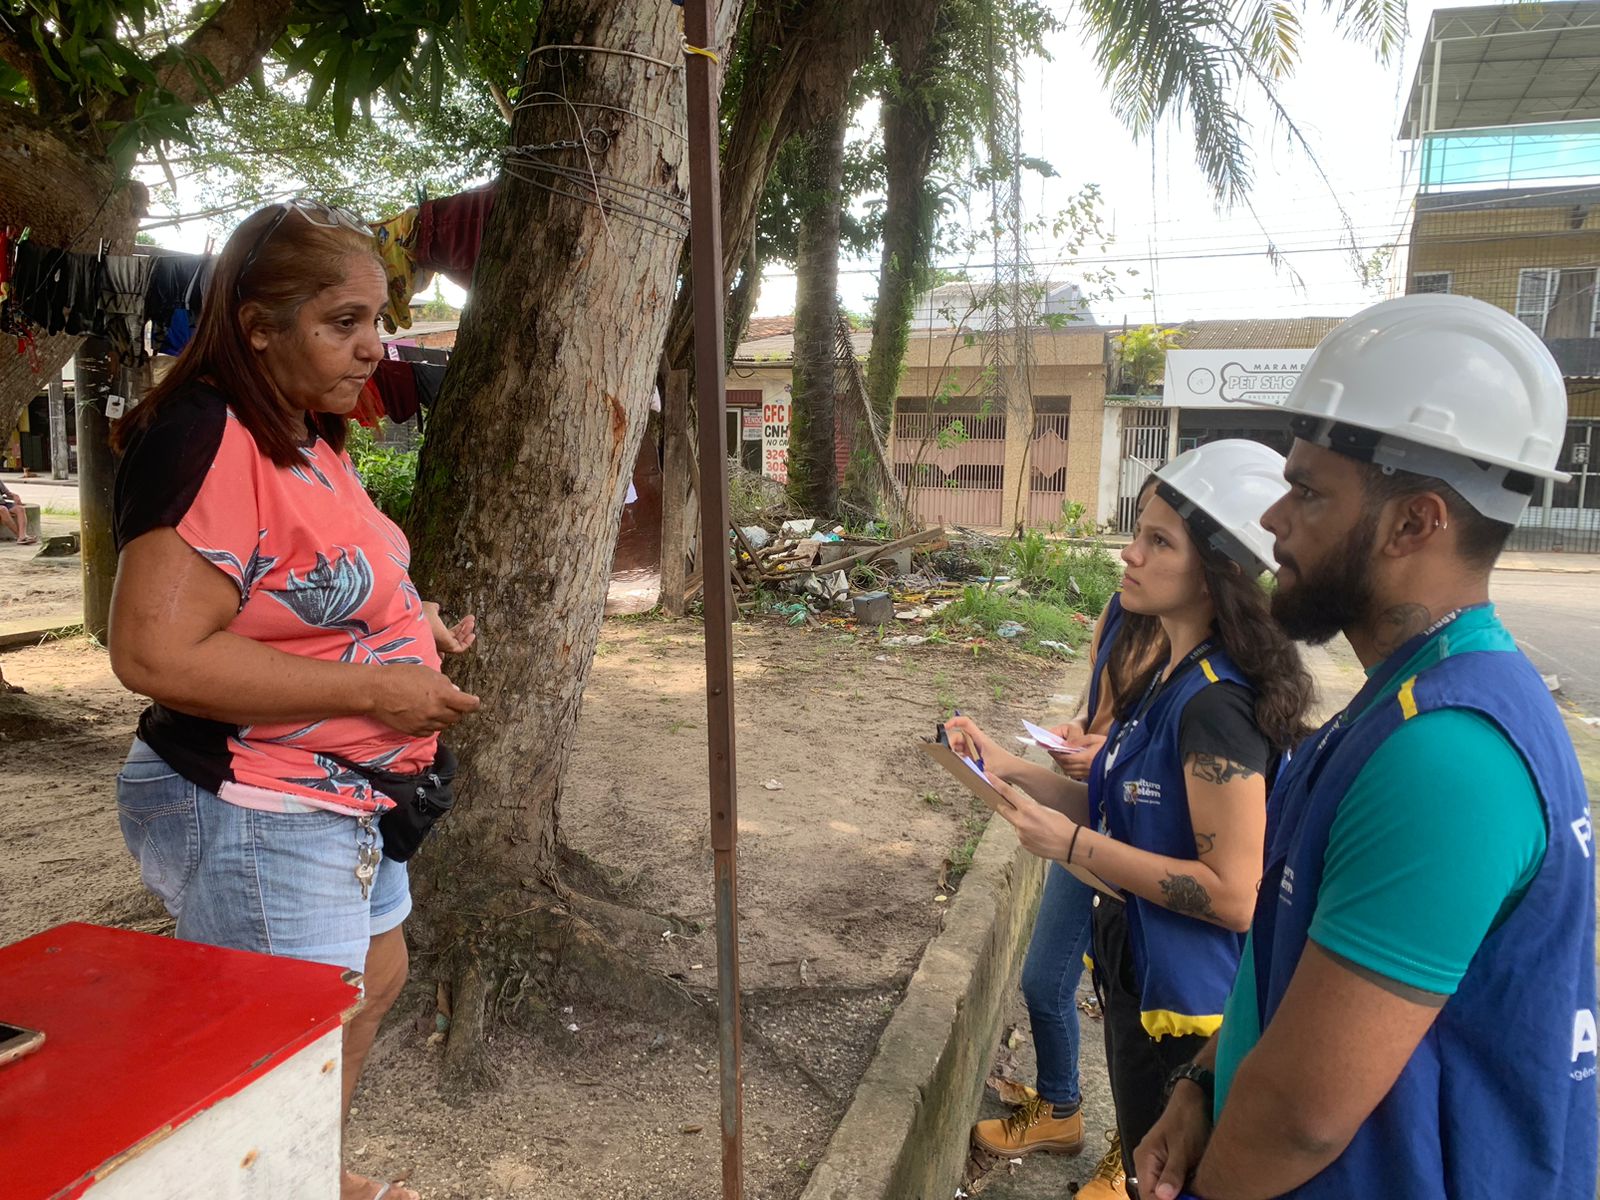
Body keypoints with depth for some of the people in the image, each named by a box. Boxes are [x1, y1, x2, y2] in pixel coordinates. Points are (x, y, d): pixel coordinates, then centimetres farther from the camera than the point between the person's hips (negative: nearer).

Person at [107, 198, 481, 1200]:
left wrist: (409, 623, 7)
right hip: (250, 814, -11)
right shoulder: (206, 440, -22)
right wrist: (375, 687, -26)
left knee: (377, 975, 26)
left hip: (335, 798, 11)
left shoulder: (311, 442, 9)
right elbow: (156, 653, -29)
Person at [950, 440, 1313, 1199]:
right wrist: (1010, 770, -1)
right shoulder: (1171, 678, 3)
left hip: (1185, 1000, -9)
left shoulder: (1216, 705, -26)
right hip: (1137, 969, 9)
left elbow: (1234, 894, -27)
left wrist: (1070, 845, -26)